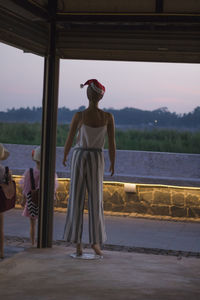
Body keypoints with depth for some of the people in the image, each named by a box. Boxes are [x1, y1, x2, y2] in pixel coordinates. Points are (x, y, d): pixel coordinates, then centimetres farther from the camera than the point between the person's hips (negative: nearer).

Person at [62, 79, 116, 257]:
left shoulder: (79, 116, -10)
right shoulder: (108, 117, -7)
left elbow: (69, 140, -2)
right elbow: (112, 144, -3)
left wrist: (65, 156, 17)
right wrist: (113, 163, 12)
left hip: (79, 157, -1)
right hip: (97, 160, 1)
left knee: (77, 201, 4)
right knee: (95, 202, 9)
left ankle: (78, 243, 1)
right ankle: (96, 243, 8)